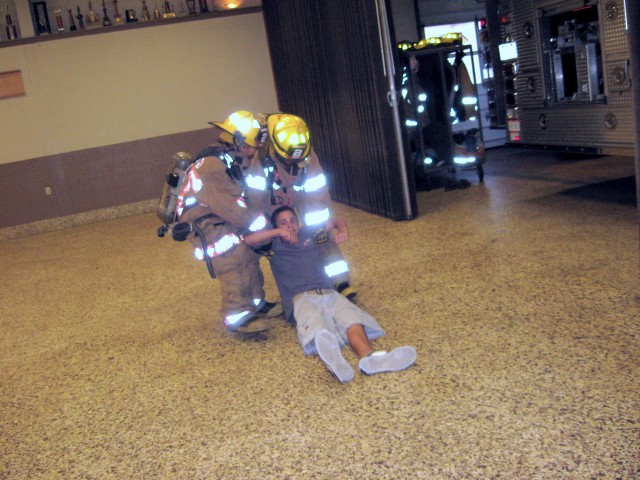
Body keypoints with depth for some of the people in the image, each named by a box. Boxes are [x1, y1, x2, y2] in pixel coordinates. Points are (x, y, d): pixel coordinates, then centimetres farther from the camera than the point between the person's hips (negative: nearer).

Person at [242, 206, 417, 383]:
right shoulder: (275, 244, 22)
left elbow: (337, 221, 39)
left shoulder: (307, 233, 31)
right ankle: (333, 360, -73)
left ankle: (369, 358, -61)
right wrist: (277, 232, 1)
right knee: (317, 328, -40)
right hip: (303, 298, -4)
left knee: (352, 320, -32)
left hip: (329, 293, 4)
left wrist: (342, 230, 15)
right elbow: (247, 239, 6)